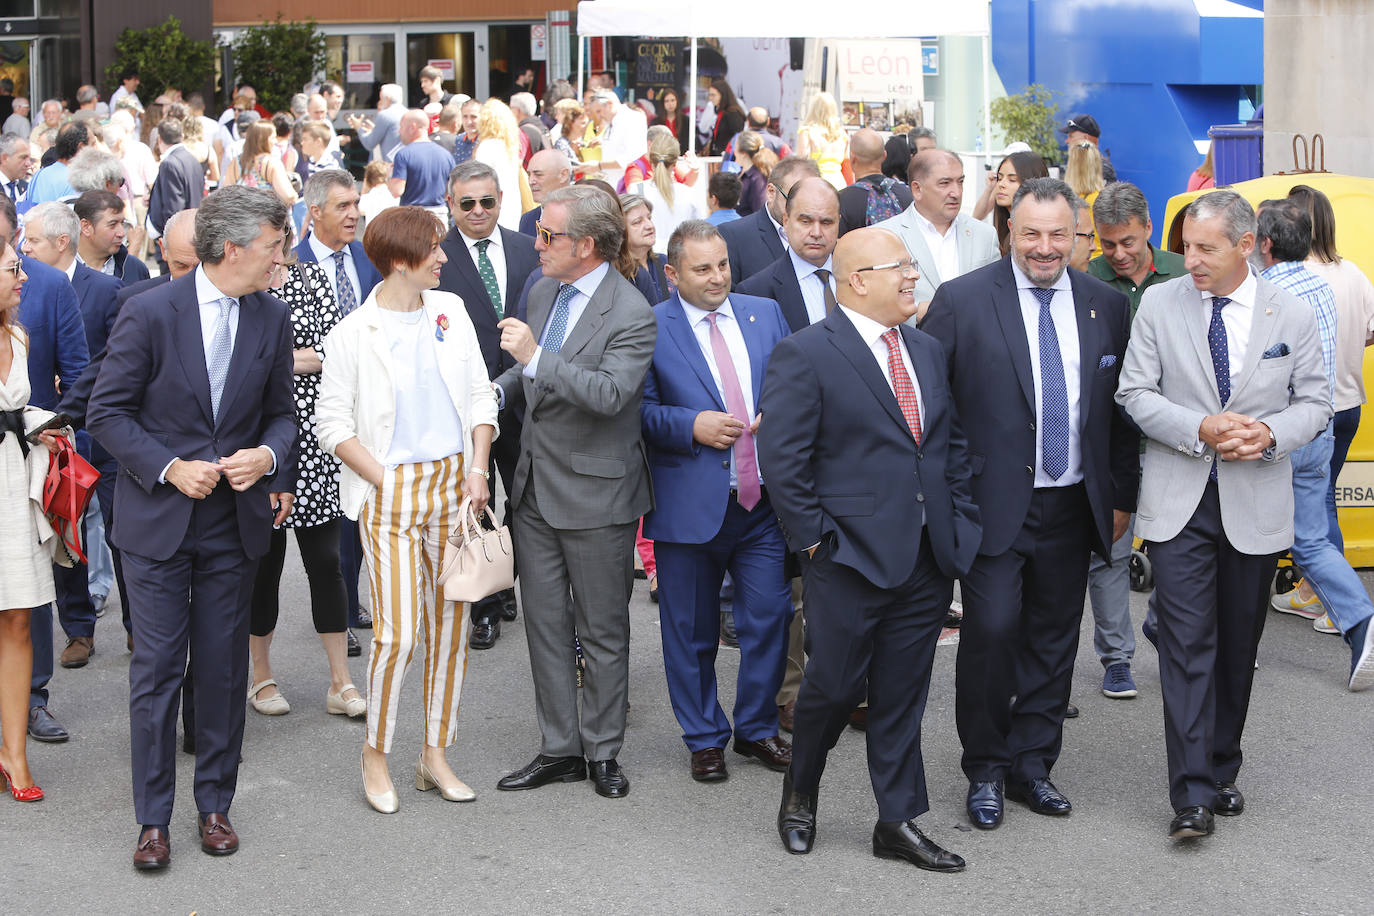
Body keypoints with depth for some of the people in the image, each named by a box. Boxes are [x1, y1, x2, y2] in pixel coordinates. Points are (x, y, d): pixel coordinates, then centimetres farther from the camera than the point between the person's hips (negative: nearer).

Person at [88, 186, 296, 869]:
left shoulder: (272, 318, 2)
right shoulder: (150, 313, -11)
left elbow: (281, 412, 11)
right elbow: (106, 411, -7)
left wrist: (269, 456, -10)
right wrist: (169, 468, -17)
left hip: (234, 520, 3)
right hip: (157, 519, -3)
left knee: (223, 668, 9)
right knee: (156, 669, 1)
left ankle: (215, 805, 23)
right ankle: (153, 820, 11)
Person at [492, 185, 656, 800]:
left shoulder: (630, 315, -17)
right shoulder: (542, 293, 7)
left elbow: (609, 393, -30)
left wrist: (535, 358, -33)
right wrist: (500, 389, 6)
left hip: (596, 493, -7)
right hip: (536, 488, 7)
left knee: (602, 631, 6)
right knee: (545, 622, 12)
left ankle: (602, 751, 20)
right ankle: (560, 750, 22)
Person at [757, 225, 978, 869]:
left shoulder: (928, 352, 13)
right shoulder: (804, 355, -9)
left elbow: (953, 444, 18)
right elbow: (781, 461, -12)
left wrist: (960, 525, 10)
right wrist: (815, 541, -12)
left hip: (928, 558, 6)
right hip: (851, 558, -6)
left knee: (902, 695, 11)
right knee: (835, 686, 4)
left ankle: (899, 823, 19)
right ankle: (799, 795, 29)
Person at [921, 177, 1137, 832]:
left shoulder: (1106, 306, 7)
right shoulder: (961, 300, -5)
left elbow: (1122, 409, 13)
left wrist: (1121, 496, 11)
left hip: (1074, 504, 4)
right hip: (994, 502, -4)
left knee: (1053, 640, 10)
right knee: (991, 631, -8)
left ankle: (1031, 766, 24)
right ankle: (985, 771, 10)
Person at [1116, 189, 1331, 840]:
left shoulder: (1292, 315, 2)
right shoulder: (1159, 304, 0)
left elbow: (1315, 402, 7)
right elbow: (1135, 393, 0)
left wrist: (1271, 434, -14)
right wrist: (1201, 430, -15)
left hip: (1256, 504, 1)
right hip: (1179, 500, -1)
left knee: (1237, 647, 10)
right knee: (1187, 644, -8)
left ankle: (1222, 771, 26)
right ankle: (1193, 794, -7)